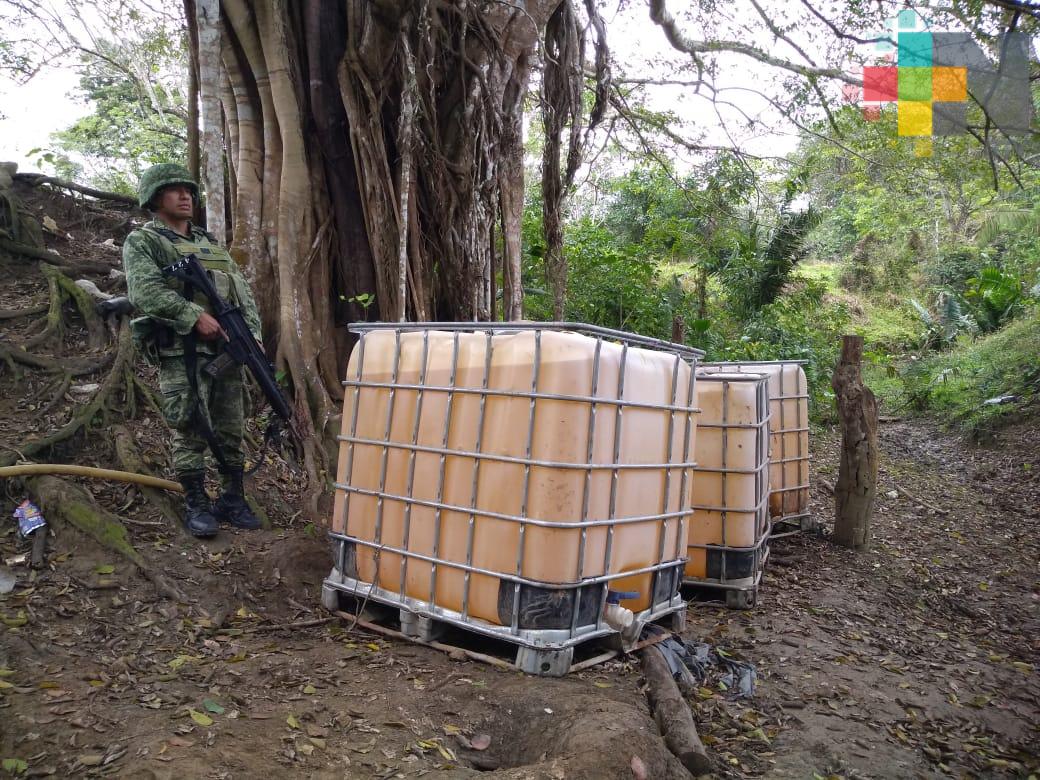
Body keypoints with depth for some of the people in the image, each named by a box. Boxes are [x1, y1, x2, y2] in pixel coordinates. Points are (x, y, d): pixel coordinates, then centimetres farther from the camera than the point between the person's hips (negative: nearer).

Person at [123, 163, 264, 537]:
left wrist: (253, 334, 2)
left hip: (227, 350, 5)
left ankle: (233, 500, 16)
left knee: (231, 430, 7)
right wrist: (195, 316, -21)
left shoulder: (212, 244, 22)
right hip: (180, 354, -5)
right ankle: (196, 506, 7)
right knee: (190, 432, -3)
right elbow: (145, 291, -14)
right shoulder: (141, 242, 4)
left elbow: (243, 292, 17)